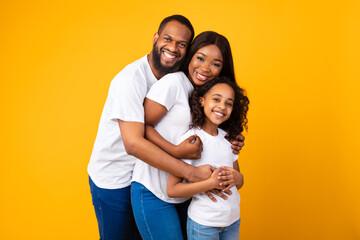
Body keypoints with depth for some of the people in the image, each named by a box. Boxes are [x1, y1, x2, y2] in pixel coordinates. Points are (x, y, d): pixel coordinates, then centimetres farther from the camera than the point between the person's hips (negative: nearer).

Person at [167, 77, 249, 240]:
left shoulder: (228, 138, 5)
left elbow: (239, 183, 10)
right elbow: (172, 189, -18)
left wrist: (237, 178, -12)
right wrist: (211, 183, -27)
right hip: (203, 224, -5)